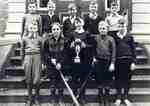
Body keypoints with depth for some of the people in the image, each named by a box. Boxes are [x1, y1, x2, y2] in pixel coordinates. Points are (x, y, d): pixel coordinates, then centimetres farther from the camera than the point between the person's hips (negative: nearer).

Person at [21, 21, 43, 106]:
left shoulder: (39, 38, 11)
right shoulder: (25, 38, 11)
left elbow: (42, 50, 11)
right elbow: (22, 50, 16)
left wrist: (42, 61, 7)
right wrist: (23, 60, 13)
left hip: (37, 58, -1)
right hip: (28, 58, 1)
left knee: (36, 80, -8)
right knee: (28, 80, 5)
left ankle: (37, 98, 13)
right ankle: (30, 98, 19)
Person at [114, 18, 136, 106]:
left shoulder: (130, 37, 5)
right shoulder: (115, 37, 6)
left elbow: (133, 50, 4)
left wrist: (133, 62, -3)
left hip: (128, 60, 0)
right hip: (118, 60, 0)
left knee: (127, 79, 5)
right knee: (118, 79, 3)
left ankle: (125, 97, 17)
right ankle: (119, 97, 14)